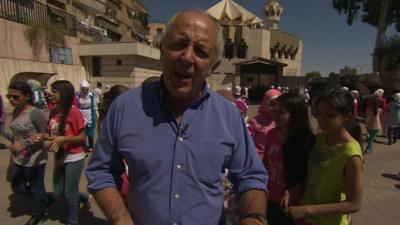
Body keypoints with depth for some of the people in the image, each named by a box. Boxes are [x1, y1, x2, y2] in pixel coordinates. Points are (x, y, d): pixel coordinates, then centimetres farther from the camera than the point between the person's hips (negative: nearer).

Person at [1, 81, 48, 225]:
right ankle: (43, 200, 42)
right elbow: (16, 136, 11)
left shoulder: (35, 113, -21)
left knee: (36, 188, 12)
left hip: (34, 159, -8)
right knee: (17, 187, 21)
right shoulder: (16, 112, 3)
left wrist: (25, 144, -26)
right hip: (18, 159, 8)